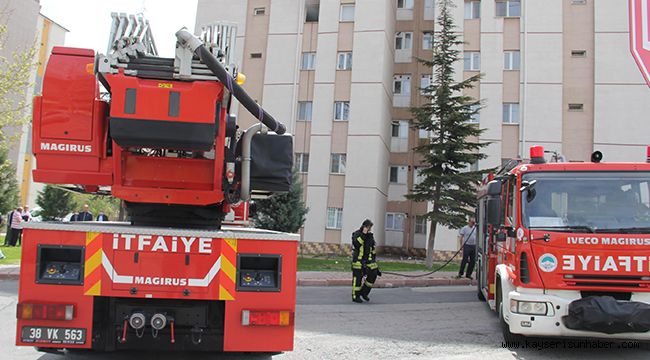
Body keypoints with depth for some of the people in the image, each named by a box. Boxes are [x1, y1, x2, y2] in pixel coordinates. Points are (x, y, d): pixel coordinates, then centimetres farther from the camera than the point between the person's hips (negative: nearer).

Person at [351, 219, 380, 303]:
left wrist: (374, 258, 17)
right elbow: (356, 244, -25)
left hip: (368, 260, 6)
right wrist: (363, 234, -25)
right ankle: (355, 296, 7)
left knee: (373, 274, -3)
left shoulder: (370, 235, 13)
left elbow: (373, 248, 20)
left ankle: (364, 292, 12)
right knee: (358, 278, -3)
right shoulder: (357, 234, -6)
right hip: (358, 260, -6)